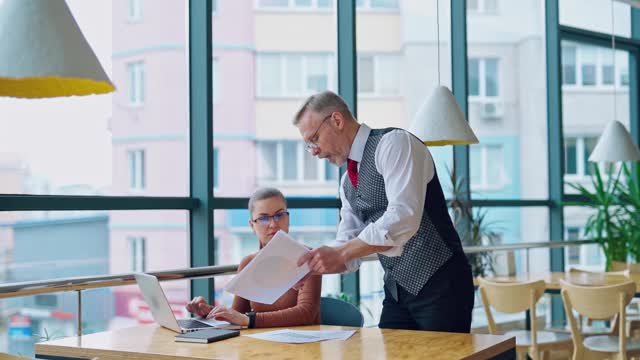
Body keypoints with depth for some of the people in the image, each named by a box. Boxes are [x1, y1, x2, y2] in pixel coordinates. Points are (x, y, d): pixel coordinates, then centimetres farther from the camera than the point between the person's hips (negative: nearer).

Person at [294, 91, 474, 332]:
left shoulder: (394, 143, -11)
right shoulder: (348, 182, 14)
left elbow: (404, 218, -25)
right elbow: (349, 250, 13)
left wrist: (339, 253, -27)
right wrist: (311, 266, -6)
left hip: (439, 285, -8)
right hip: (397, 291, 8)